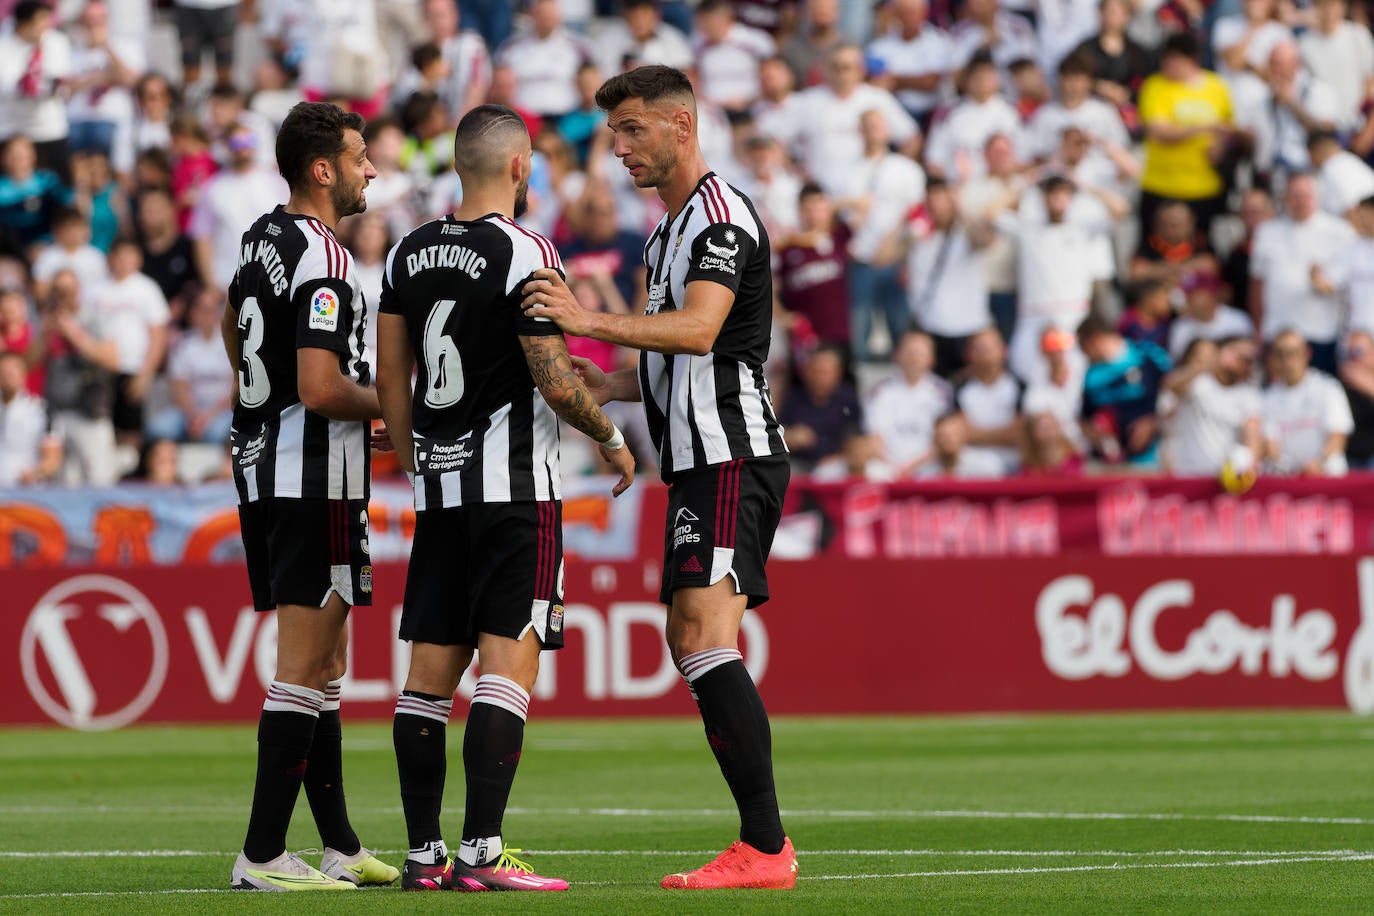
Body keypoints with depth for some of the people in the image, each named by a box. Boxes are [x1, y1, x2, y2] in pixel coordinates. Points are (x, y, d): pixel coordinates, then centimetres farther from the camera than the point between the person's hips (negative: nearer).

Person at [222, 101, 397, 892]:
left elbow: (234, 324, 29)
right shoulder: (322, 260, -18)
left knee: (325, 662, 14)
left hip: (262, 464, 10)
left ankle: (340, 845, 17)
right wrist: (390, 403, -7)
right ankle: (262, 856, -10)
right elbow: (322, 390, -24)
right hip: (313, 477, -10)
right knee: (306, 665, -8)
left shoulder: (263, 238, 12)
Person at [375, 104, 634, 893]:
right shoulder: (524, 253, -11)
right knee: (508, 660, -8)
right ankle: (482, 852, -16)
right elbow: (556, 382, -14)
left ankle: (425, 853, 9)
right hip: (514, 483, -7)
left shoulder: (410, 253, 9)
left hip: (439, 482, 7)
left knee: (432, 667, 8)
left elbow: (391, 380, 13)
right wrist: (612, 438, 3)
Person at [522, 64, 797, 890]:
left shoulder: (721, 216, -11)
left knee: (707, 641, -19)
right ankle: (761, 839, 11)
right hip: (700, 460, 11)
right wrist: (617, 386, 11)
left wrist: (593, 322, -38)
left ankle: (766, 846, -22)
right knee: (690, 644, 10)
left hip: (732, 458, -11)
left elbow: (699, 329, -28)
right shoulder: (670, 229, 21)